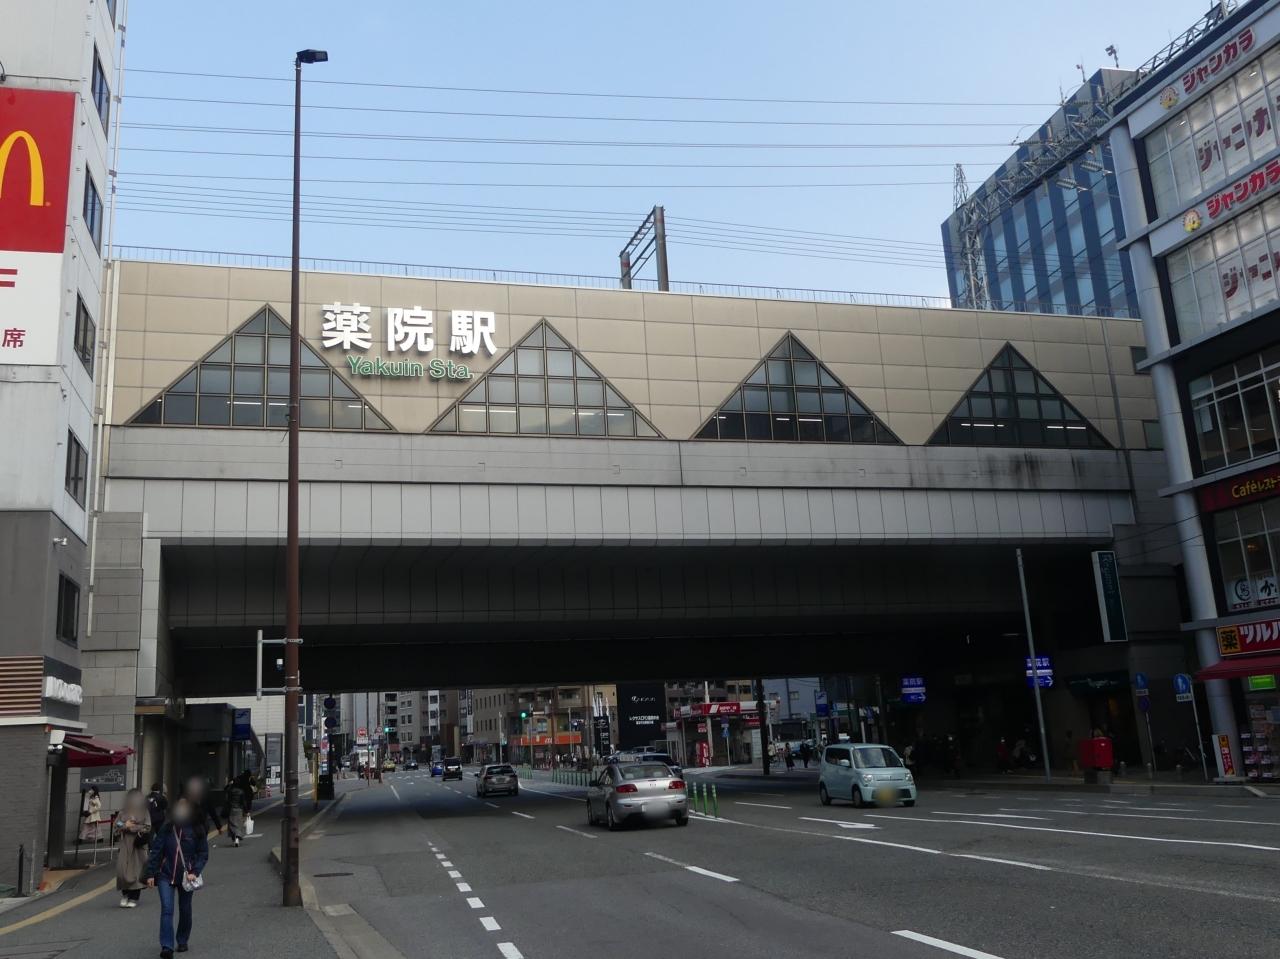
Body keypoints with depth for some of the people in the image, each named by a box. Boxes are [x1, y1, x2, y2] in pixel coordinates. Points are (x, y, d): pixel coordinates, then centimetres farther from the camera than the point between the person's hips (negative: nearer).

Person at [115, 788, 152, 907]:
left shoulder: (144, 812, 3)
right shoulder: (123, 812, 9)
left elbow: (147, 828, -3)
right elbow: (116, 826, 6)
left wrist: (134, 827, -11)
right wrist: (125, 826, -11)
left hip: (139, 845, -2)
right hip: (125, 845, 2)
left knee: (136, 871, -1)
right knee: (122, 870, -6)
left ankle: (133, 898, 9)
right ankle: (125, 894, 16)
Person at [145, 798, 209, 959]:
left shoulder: (196, 831, -4)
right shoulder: (166, 829, -4)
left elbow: (203, 854, -1)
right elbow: (155, 851, -2)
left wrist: (194, 872, -13)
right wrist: (151, 874, -6)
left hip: (186, 877, 1)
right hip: (166, 875, -1)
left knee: (185, 910, 13)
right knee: (166, 910, -11)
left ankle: (182, 941, 31)